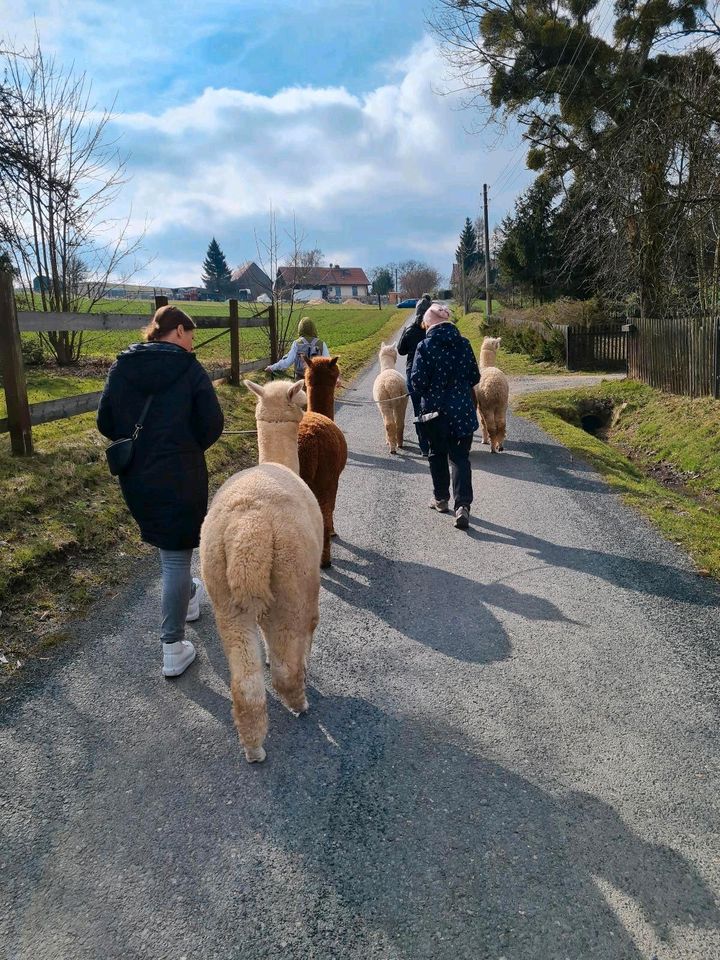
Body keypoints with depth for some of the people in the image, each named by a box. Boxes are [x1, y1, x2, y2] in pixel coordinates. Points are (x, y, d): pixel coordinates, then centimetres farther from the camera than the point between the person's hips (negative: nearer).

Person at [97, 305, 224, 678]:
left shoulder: (121, 367, 1)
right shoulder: (189, 369, -11)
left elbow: (105, 423, 2)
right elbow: (212, 425, -11)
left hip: (134, 478, 5)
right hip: (180, 478, -5)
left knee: (169, 545, 28)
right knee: (176, 557, 4)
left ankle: (187, 596, 52)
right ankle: (173, 649, 10)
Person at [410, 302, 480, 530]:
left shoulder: (425, 346, -10)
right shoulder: (463, 344, -1)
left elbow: (417, 381, -12)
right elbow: (475, 377, 4)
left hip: (434, 410, -1)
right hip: (463, 410, 2)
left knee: (437, 454, 16)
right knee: (460, 457, 4)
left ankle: (441, 499, 29)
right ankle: (462, 505, -10)